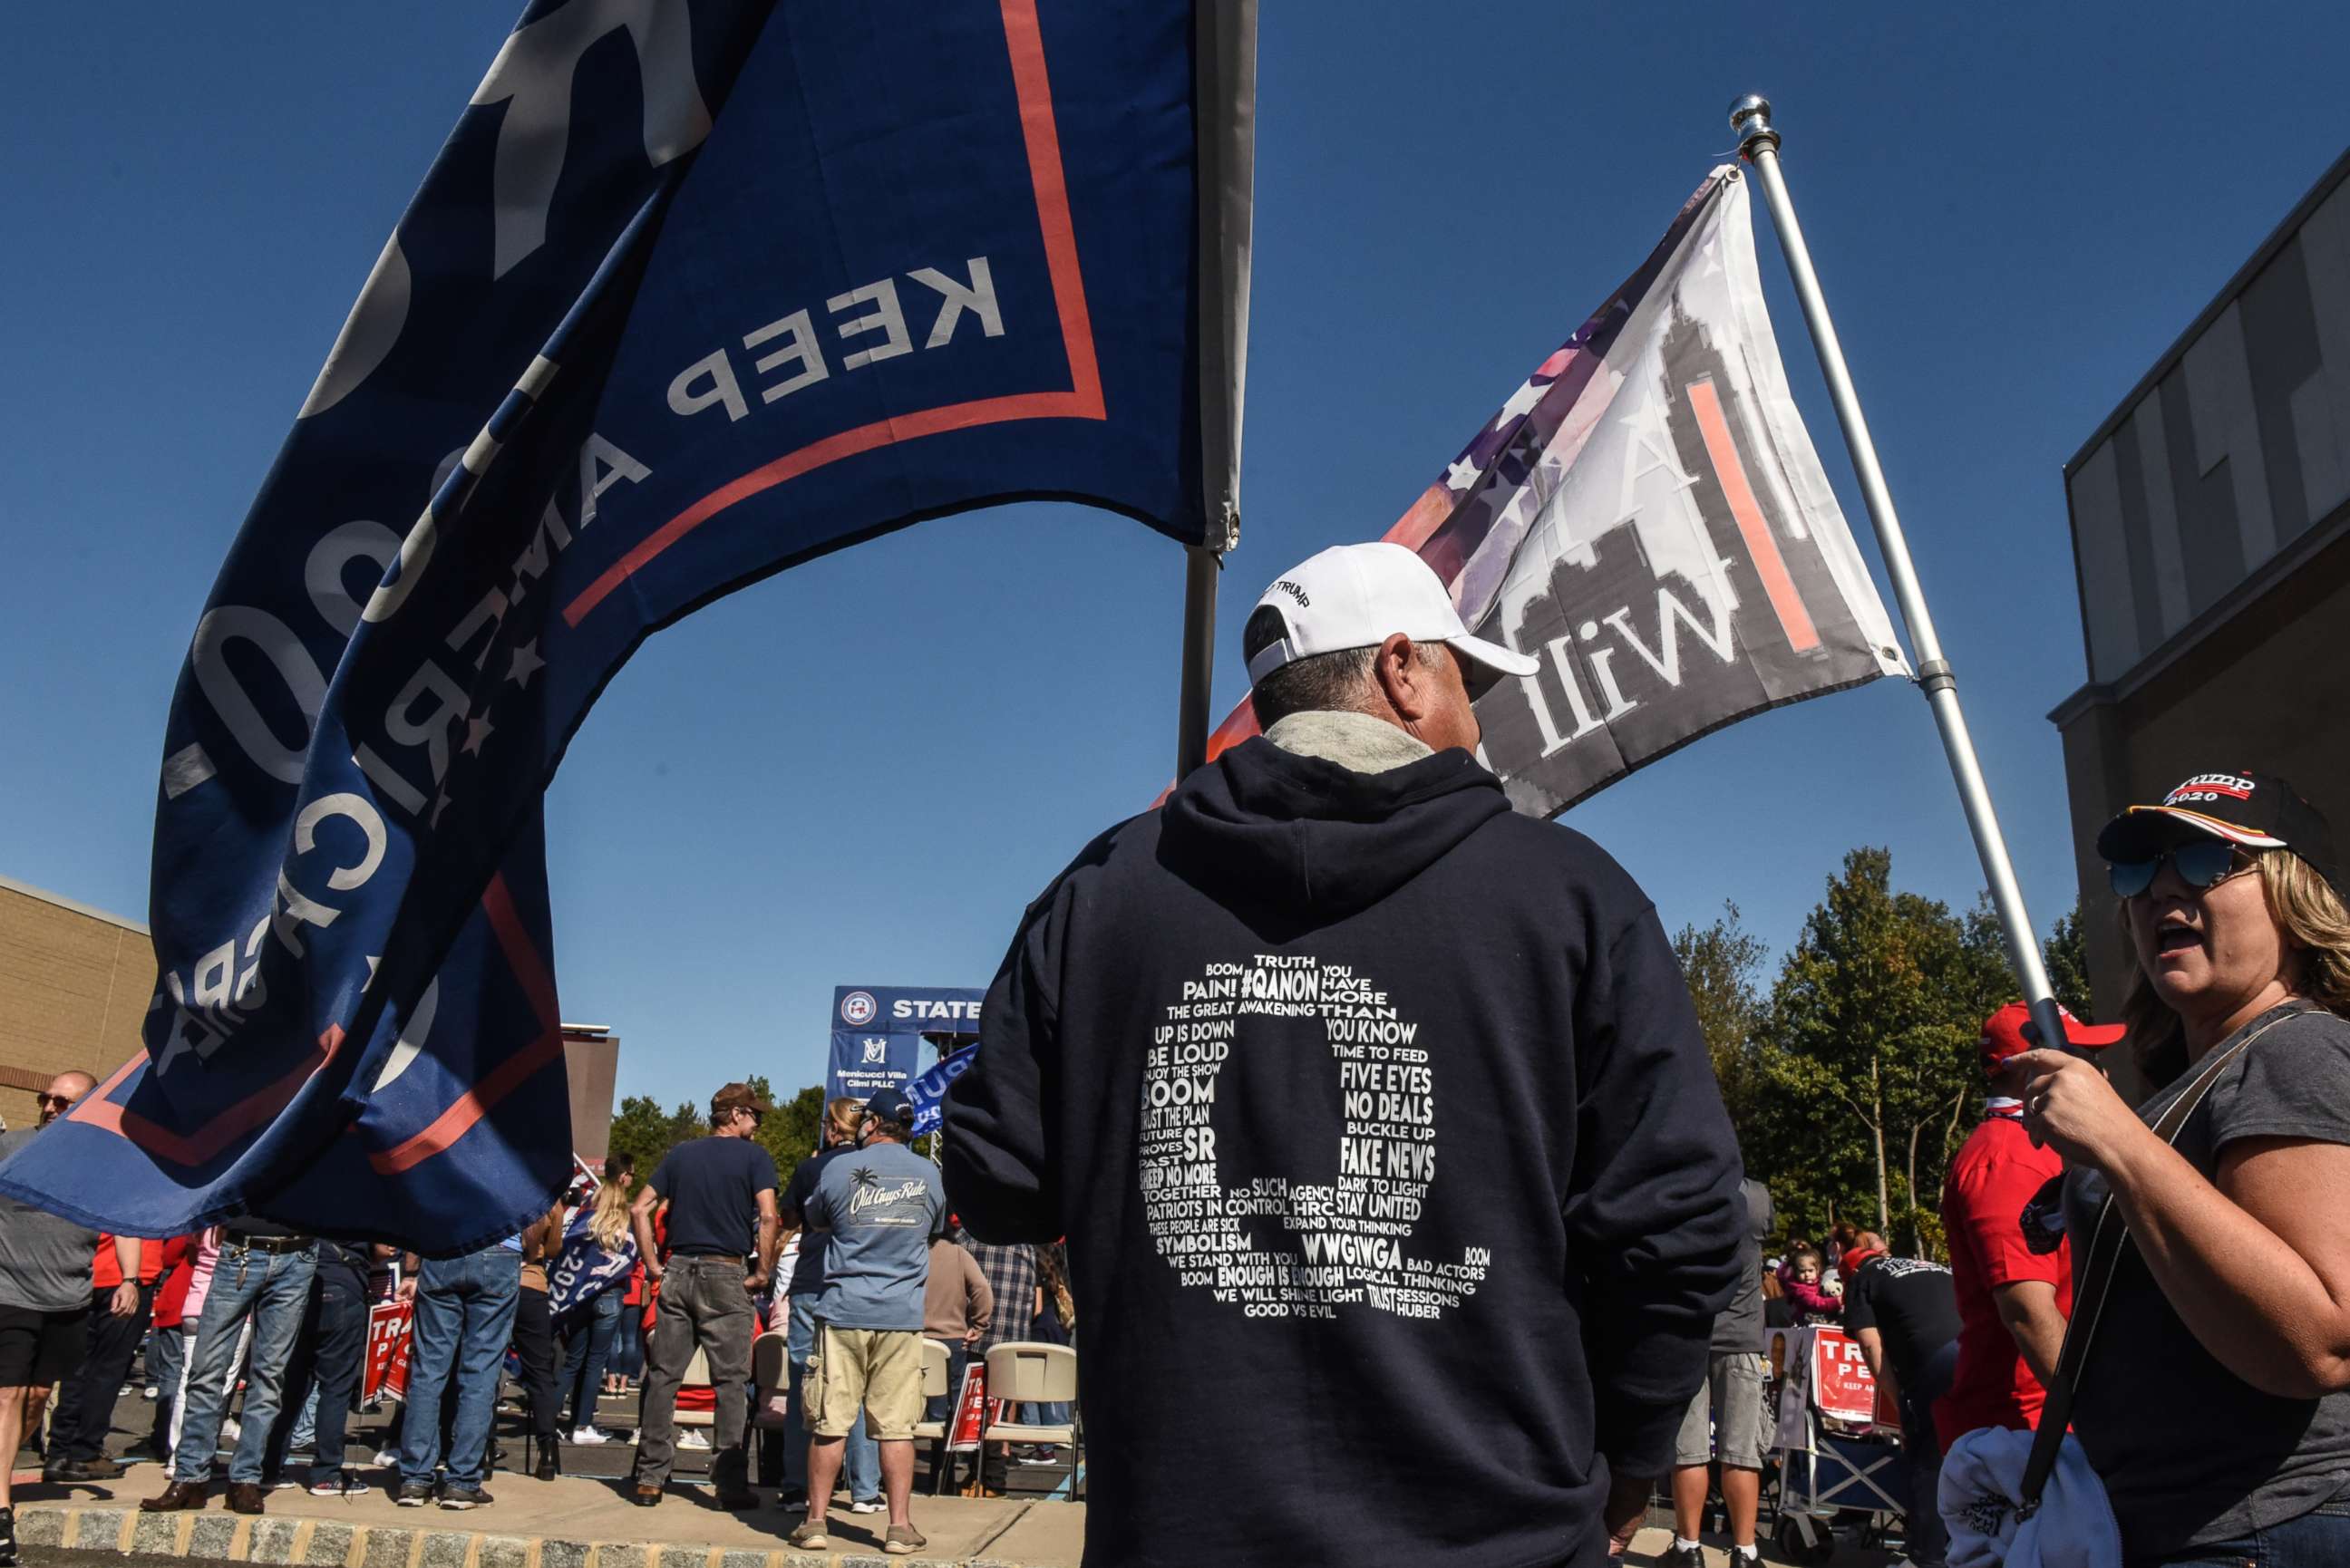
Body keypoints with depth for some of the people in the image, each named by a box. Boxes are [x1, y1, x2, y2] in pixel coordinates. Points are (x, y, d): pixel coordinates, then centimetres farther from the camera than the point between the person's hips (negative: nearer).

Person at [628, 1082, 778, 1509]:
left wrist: (652, 1264, 9)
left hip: (677, 1271, 4)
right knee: (732, 1381, 2)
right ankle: (731, 1482, 3)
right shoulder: (754, 1157, -1)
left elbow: (639, 1208, 8)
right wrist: (762, 1273, -7)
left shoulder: (681, 1154, 13)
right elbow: (768, 1217, -14)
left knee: (663, 1376, 8)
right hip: (726, 1275, -4)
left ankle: (649, 1478, 10)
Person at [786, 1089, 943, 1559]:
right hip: (902, 1315, 1)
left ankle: (815, 1522, 10)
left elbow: (815, 1221, 14)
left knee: (829, 1423, 5)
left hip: (843, 1312, -1)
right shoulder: (929, 1175, 4)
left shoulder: (839, 1170, -2)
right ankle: (901, 1526, 5)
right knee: (896, 1425, 4)